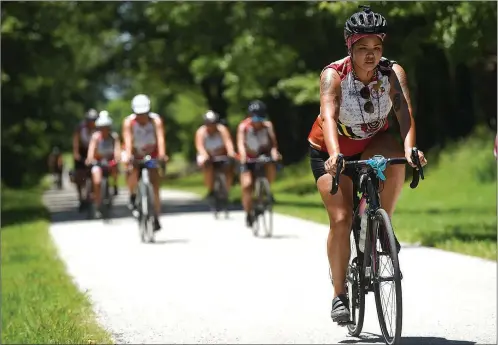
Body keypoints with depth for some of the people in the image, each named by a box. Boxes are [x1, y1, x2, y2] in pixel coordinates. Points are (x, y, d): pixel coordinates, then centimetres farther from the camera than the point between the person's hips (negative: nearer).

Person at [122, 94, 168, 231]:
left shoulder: (156, 120, -24)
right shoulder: (129, 122, -24)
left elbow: (160, 137, -37)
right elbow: (128, 140, -36)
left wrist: (162, 154, -54)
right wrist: (128, 155, -53)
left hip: (152, 155, 1)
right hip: (135, 155, -1)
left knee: (155, 187, -9)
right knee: (133, 174, -30)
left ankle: (156, 219, -1)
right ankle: (132, 197, 1)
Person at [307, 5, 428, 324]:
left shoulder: (393, 73, -19)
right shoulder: (333, 75, -25)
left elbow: (405, 113, -32)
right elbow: (328, 117, -40)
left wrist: (410, 149, -51)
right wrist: (334, 155, -58)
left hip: (371, 144, 2)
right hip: (331, 150, -2)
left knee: (395, 159, -33)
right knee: (341, 218, -16)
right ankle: (339, 295, -3)